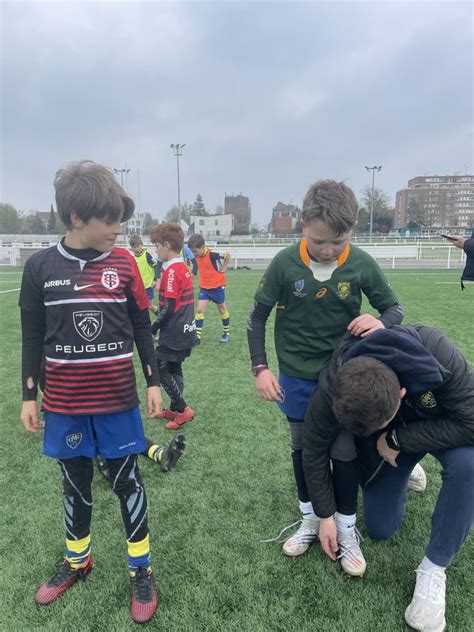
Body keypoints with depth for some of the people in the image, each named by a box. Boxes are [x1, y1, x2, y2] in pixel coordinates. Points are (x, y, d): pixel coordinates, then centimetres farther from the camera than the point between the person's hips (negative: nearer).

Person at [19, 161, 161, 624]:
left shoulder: (123, 263, -5)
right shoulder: (40, 267, -5)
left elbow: (141, 328, 2)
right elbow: (32, 337, 3)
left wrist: (153, 383, 2)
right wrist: (29, 396, 4)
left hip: (117, 399, -1)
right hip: (64, 402, 1)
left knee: (127, 482, 9)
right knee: (75, 483, 18)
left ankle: (141, 571, 28)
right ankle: (76, 562, 42)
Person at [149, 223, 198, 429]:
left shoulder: (171, 271, -18)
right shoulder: (184, 268, 9)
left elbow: (169, 308, -21)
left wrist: (153, 328, -9)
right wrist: (160, 321, 15)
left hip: (173, 334, -9)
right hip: (186, 331, 9)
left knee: (160, 369, 2)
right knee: (174, 369, 17)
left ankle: (182, 409, 5)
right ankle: (176, 409, 27)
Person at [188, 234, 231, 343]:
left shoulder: (212, 254, -24)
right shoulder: (197, 256, -4)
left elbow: (228, 255, -10)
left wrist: (223, 269, -8)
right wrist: (205, 274, 7)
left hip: (217, 286, -5)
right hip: (204, 287, 5)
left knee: (222, 309, 11)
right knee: (200, 309, -6)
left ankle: (226, 333, 28)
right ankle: (197, 336, -4)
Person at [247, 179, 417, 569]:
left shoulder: (362, 265, -14)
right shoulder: (285, 264, -15)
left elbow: (395, 308, -2)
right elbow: (258, 317, -5)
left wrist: (382, 321, -25)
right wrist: (260, 368, -10)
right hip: (297, 376, 1)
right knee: (302, 447, 14)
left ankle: (346, 528, 29)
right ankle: (310, 520, 35)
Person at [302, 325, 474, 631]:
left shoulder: (437, 352, -43)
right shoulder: (331, 391, -36)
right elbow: (315, 450, -19)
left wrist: (397, 440, -30)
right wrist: (326, 515, -9)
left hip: (439, 426, -1)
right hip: (386, 440, 2)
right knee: (380, 529, 4)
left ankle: (434, 569, -13)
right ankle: (401, 472, 35)